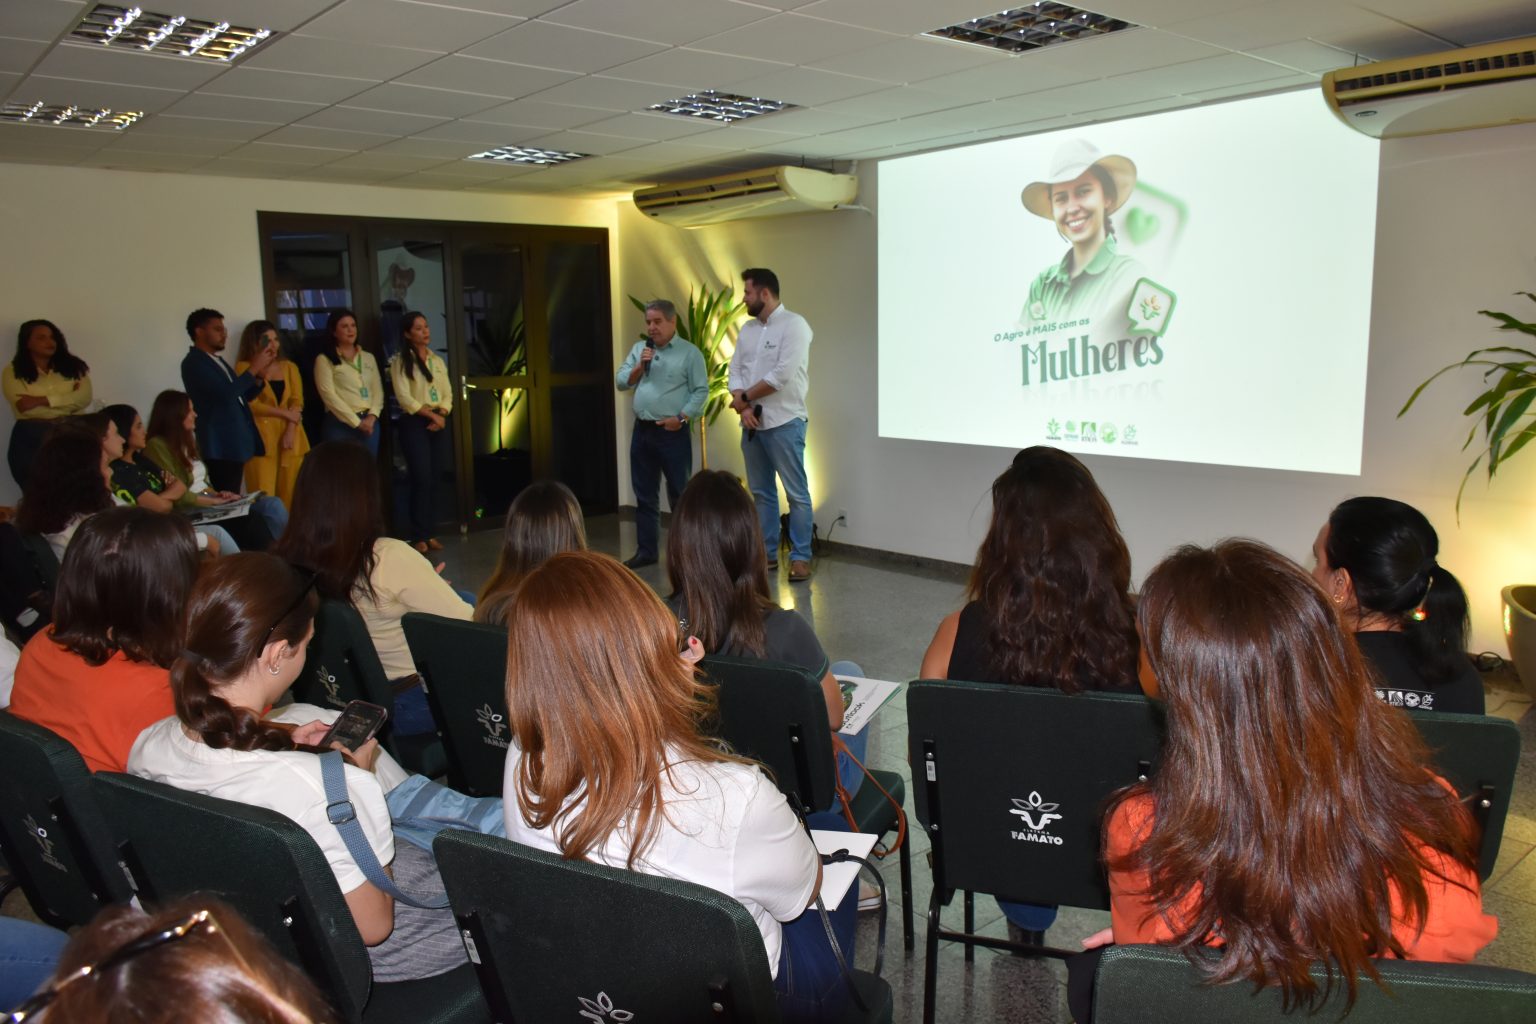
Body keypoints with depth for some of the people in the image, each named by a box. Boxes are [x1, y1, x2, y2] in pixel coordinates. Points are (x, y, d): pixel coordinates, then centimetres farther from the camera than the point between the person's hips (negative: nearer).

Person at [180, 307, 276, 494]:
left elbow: (241, 396, 20)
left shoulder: (217, 360, 19)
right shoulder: (194, 362, -10)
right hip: (221, 447, -9)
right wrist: (253, 367, -13)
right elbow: (226, 394, -22)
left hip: (235, 443, 9)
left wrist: (260, 374, 4)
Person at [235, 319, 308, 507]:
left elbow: (297, 401, 5)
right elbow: (251, 404, -5)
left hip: (289, 435, 4)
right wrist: (286, 413, -7)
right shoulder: (244, 368, 5)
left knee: (291, 494, 1)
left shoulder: (289, 367, 16)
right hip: (261, 436, -4)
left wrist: (290, 431, -9)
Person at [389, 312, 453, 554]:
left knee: (436, 479, 3)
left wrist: (441, 415, -7)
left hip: (439, 422, 5)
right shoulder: (400, 361, -2)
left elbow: (448, 394, 11)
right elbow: (404, 398, -11)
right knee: (421, 478, -10)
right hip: (414, 423, -5)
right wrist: (431, 415, -13)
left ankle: (429, 533, 11)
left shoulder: (438, 360, 15)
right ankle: (419, 536, -2)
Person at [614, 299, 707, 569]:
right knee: (644, 494, 10)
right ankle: (646, 551, 18)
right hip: (642, 430, 5)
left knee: (680, 494, 2)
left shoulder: (689, 352, -4)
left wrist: (681, 418, -15)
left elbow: (701, 390, -7)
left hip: (673, 432, -5)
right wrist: (639, 366, -8)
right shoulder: (638, 349, 12)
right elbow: (621, 382, 8)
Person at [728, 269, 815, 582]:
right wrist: (743, 407, -10)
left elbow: (782, 376, -19)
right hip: (752, 423, 7)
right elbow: (735, 371, 8)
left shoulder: (793, 325, -9)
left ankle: (801, 557, 5)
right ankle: (767, 553, 20)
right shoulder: (747, 328, 12)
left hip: (784, 423, -7)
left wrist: (745, 397, -9)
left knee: (796, 493, -1)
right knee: (761, 493, 12)